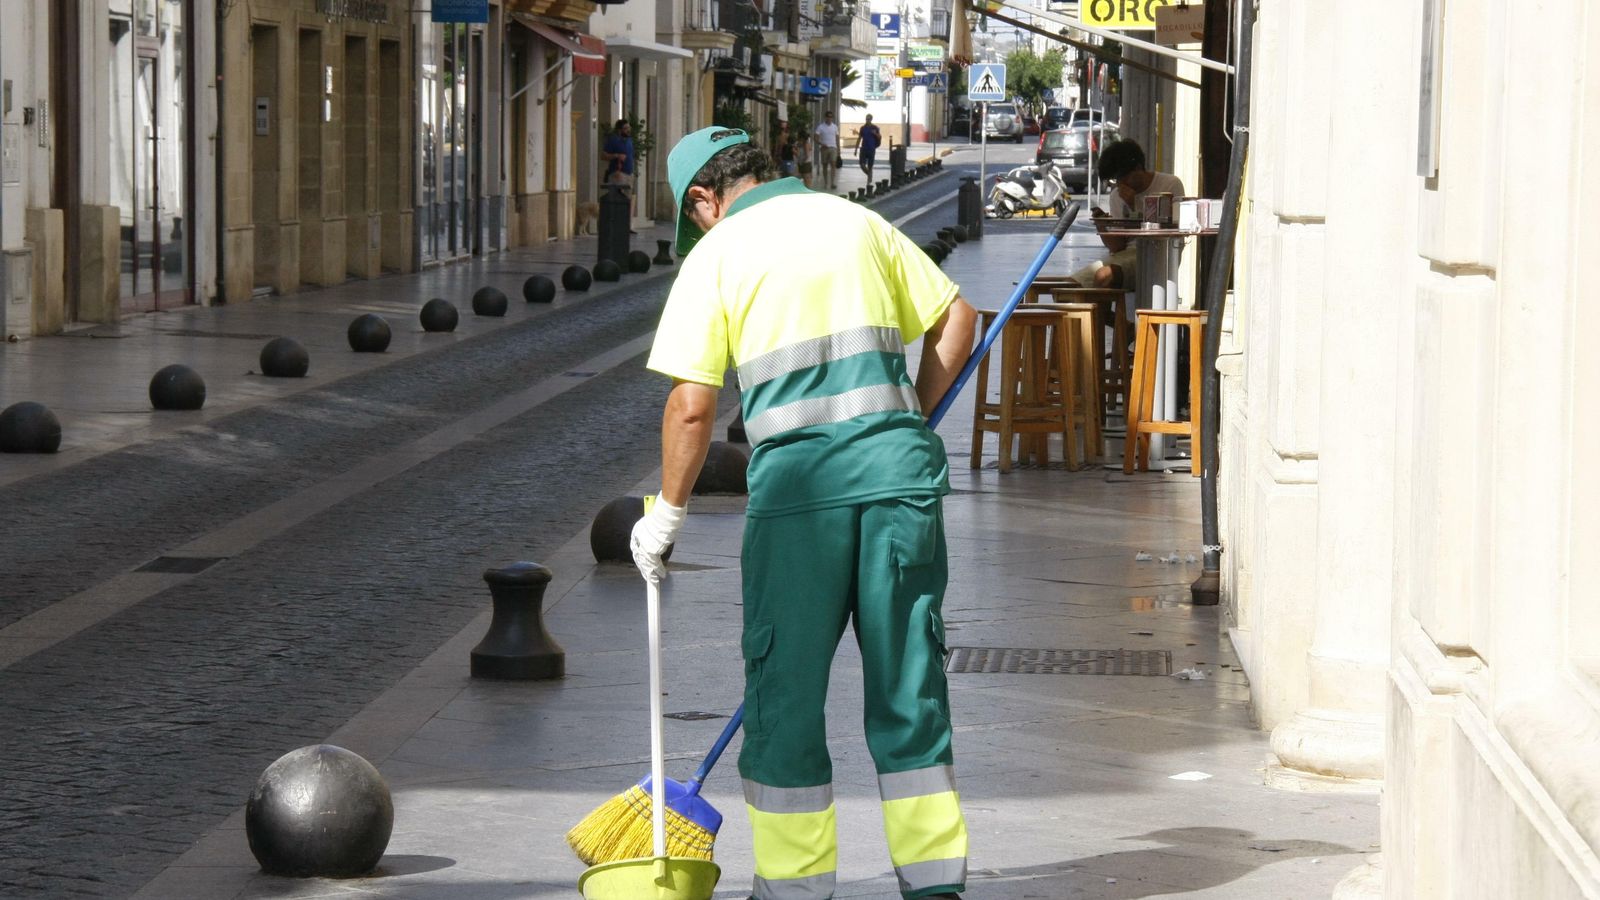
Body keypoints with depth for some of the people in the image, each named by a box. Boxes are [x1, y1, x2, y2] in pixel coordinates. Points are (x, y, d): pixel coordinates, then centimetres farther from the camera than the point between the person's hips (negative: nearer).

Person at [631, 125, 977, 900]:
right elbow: (955, 318, 15)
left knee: (785, 686, 8)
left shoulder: (717, 254, 3)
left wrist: (668, 511, 8)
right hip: (899, 469, 4)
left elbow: (691, 405, -3)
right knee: (909, 680, 10)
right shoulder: (858, 223, 14)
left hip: (797, 481, -4)